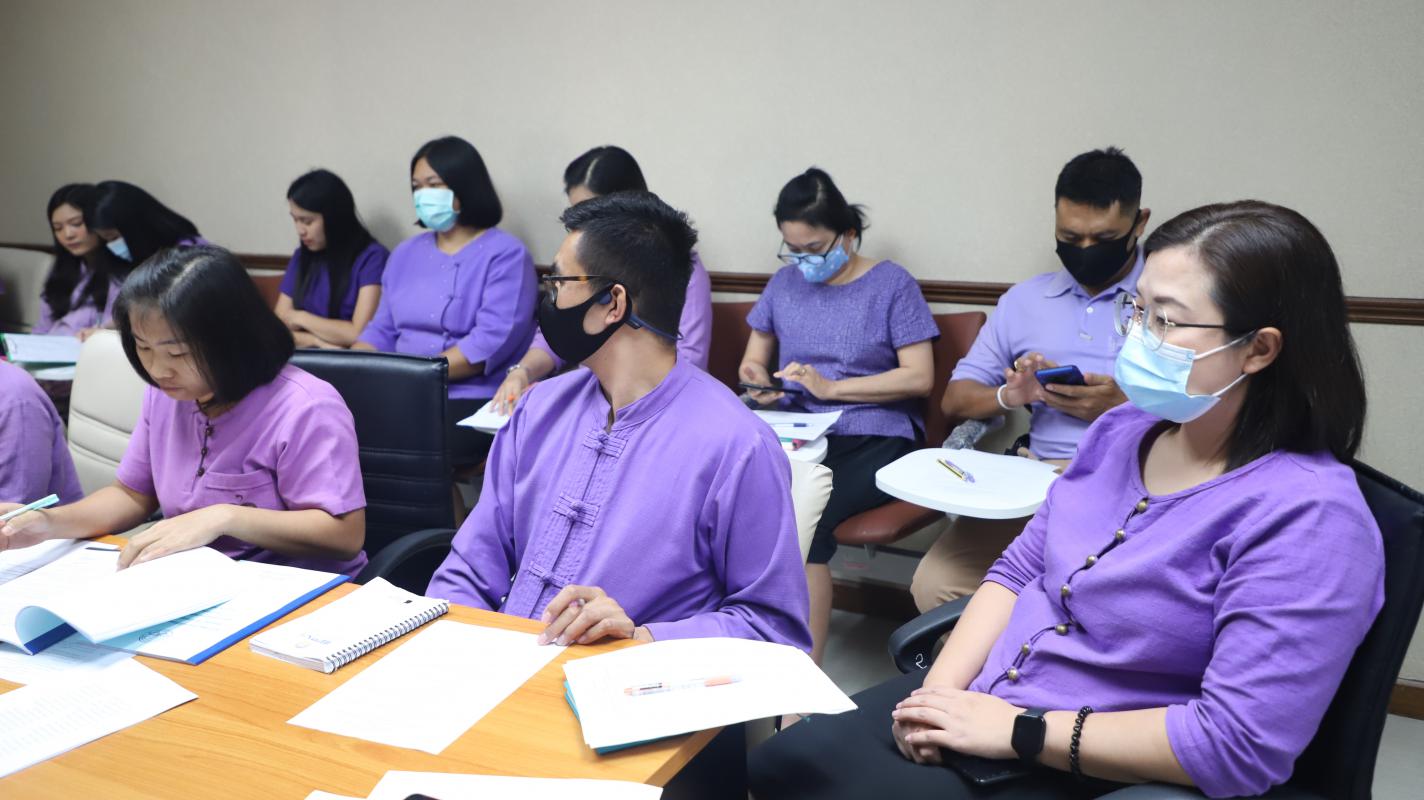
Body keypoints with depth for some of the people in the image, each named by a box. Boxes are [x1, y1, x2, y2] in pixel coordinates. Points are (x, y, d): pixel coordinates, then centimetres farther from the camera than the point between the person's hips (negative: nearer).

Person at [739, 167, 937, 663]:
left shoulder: (891, 284, 6)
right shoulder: (785, 283, 18)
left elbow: (919, 377, -2)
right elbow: (753, 359, 26)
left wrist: (831, 387, -9)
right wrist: (759, 382, 1)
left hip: (874, 440, -4)